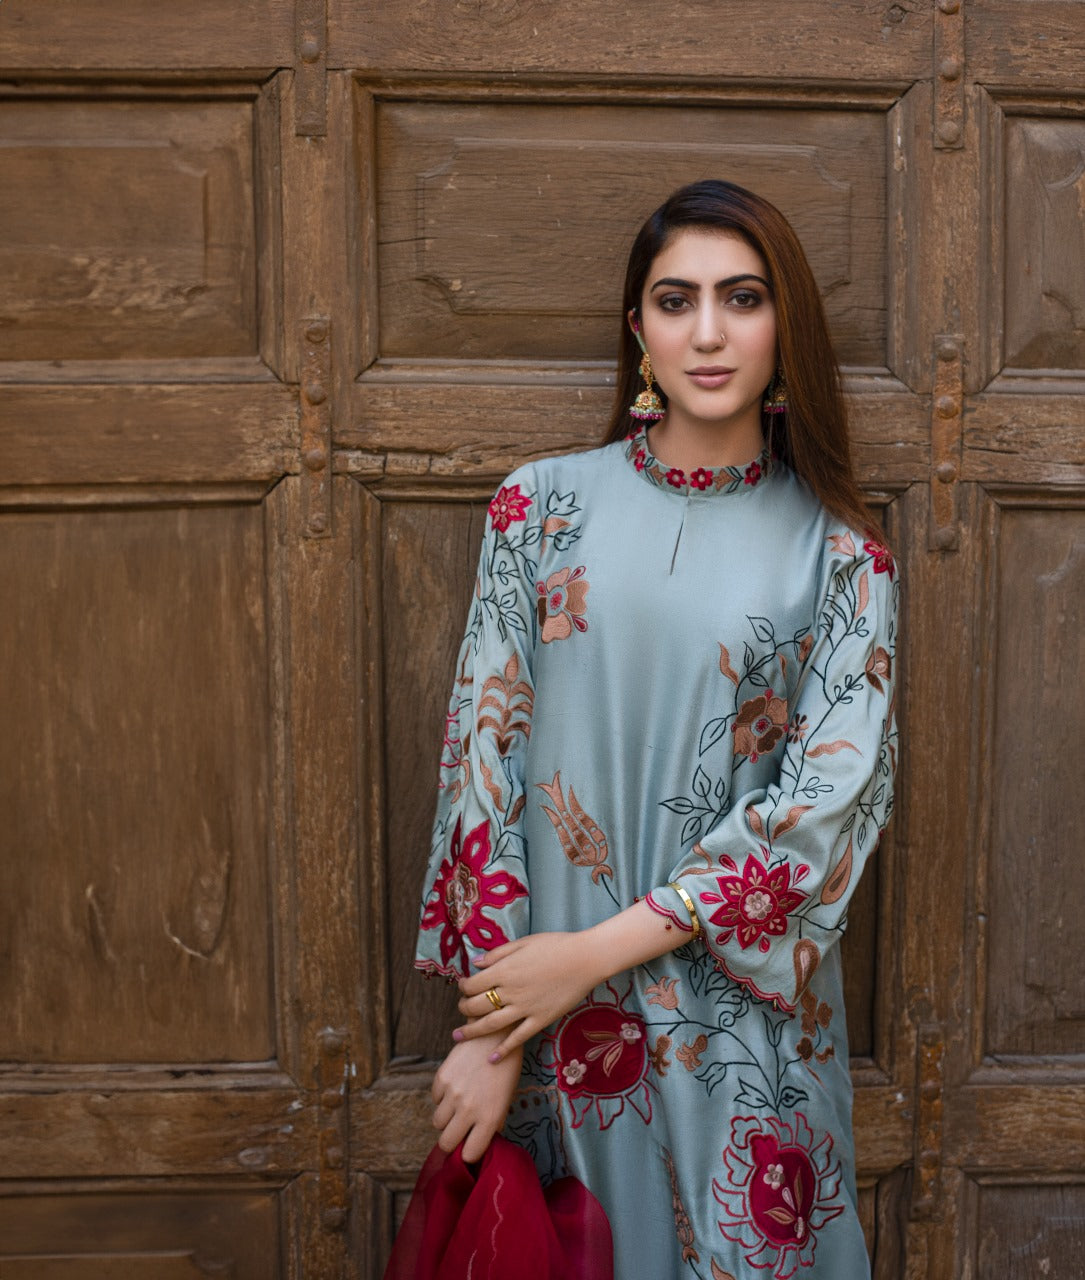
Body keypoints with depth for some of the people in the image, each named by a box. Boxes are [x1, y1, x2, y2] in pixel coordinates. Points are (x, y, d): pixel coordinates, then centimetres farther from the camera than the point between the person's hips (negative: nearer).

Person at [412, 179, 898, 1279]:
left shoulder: (837, 554, -3)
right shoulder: (543, 505, -1)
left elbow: (832, 798, -10)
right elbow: (482, 747, -4)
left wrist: (597, 952, -16)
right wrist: (490, 1029, -8)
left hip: (738, 1011, 0)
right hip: (551, 1011, 1)